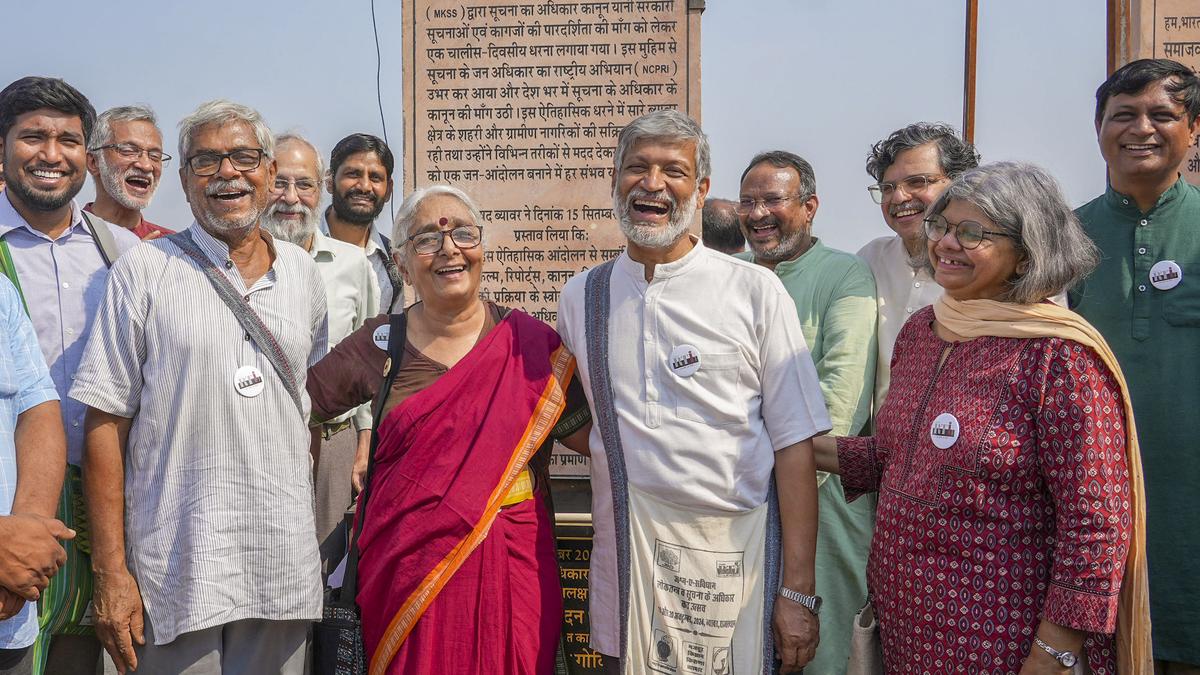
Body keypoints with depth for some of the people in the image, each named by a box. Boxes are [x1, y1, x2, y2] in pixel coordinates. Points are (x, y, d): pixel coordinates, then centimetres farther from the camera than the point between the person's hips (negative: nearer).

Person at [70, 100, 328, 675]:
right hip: (175, 567, -3)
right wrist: (110, 570, -9)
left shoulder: (301, 270, 9)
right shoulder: (144, 271, -2)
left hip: (284, 565, 3)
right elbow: (106, 422, -5)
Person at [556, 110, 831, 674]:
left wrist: (798, 591, -10)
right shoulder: (579, 298, 6)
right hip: (624, 558, 3)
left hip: (733, 557, -3)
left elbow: (793, 445, -8)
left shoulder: (755, 291, -6)